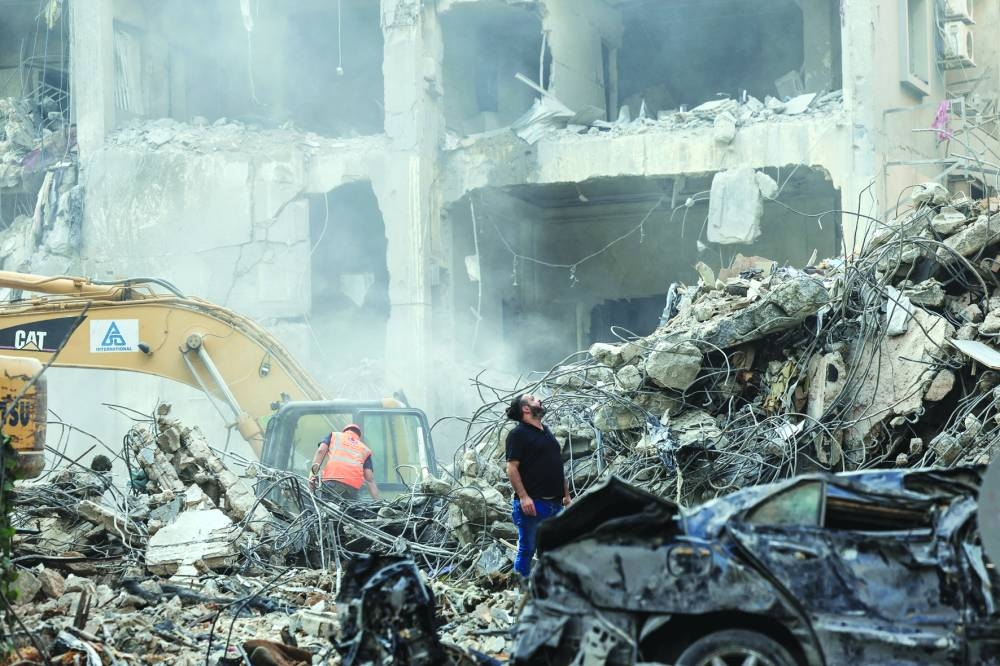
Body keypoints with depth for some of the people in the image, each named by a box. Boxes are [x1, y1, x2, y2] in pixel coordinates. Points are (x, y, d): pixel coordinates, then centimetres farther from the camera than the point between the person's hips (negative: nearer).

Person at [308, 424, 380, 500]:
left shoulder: (334, 435, 29)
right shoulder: (365, 449, 30)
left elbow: (321, 450, 7)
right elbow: (370, 480, 18)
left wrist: (313, 471, -2)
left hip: (332, 480, -2)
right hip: (353, 487, 2)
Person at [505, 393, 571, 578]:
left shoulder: (547, 433, 20)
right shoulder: (518, 434, -6)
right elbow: (512, 468, -13)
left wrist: (566, 494, 20)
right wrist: (523, 497, -21)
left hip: (555, 503, 8)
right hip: (532, 503, -8)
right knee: (527, 550, -4)